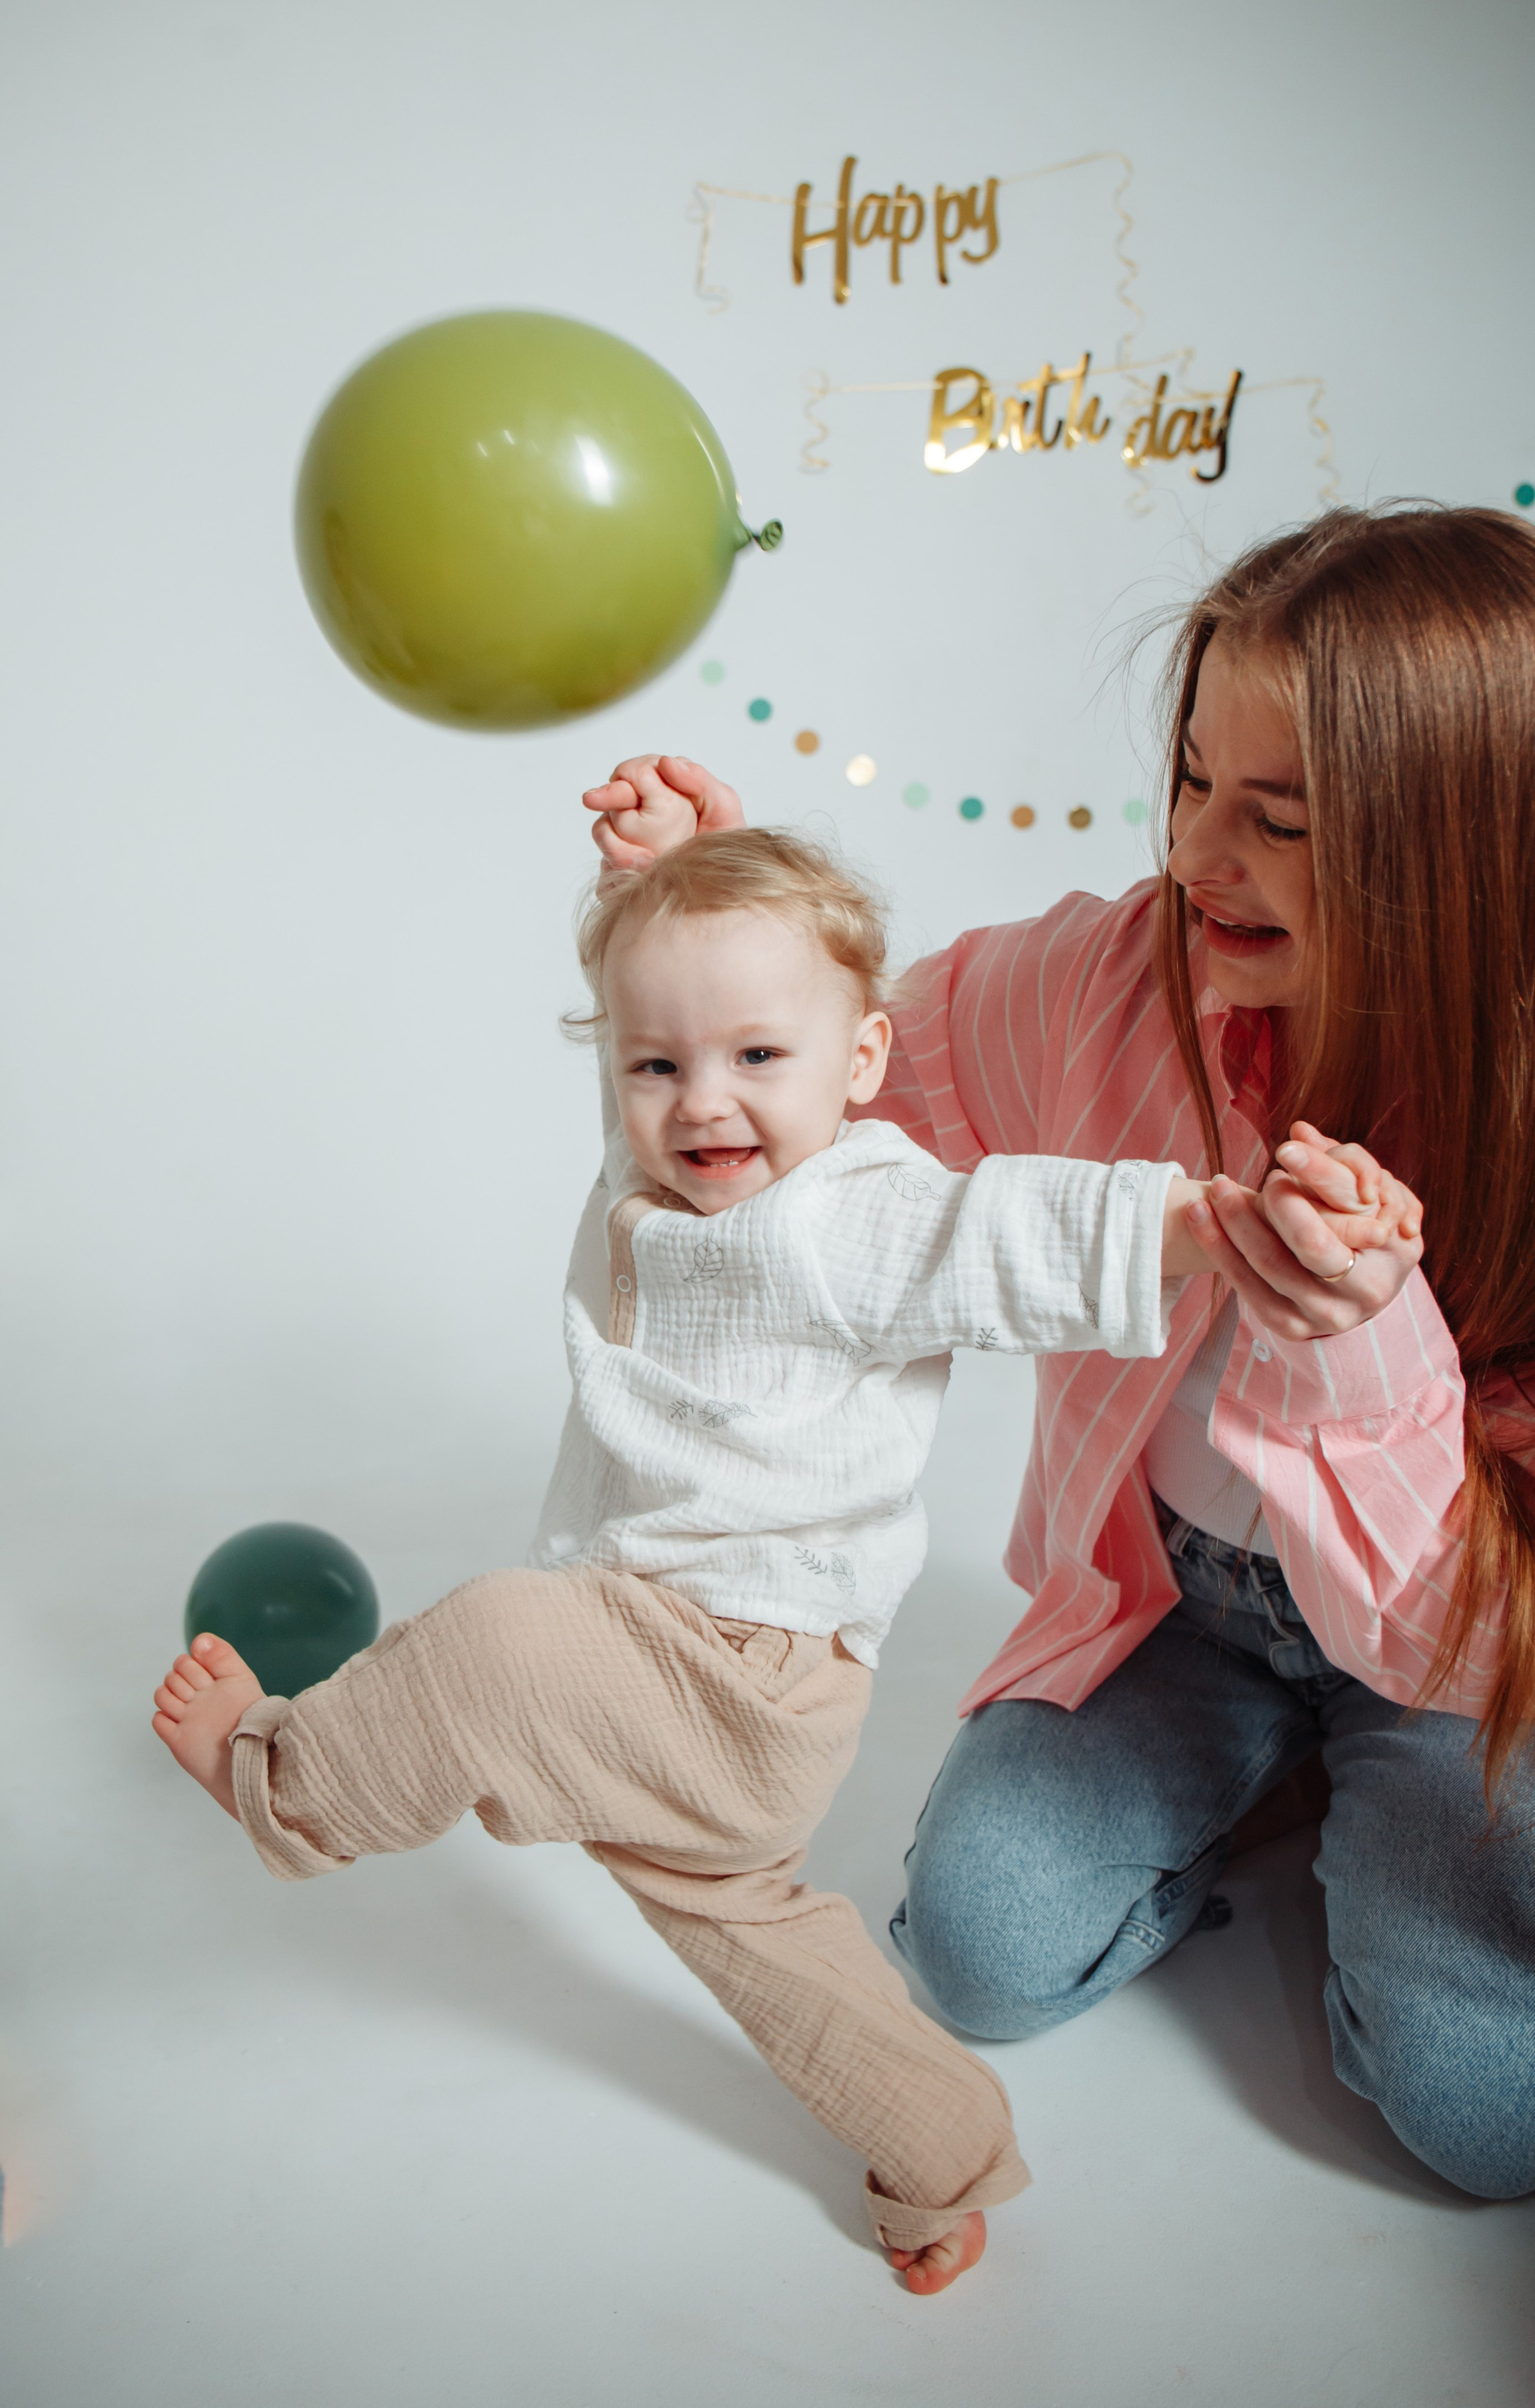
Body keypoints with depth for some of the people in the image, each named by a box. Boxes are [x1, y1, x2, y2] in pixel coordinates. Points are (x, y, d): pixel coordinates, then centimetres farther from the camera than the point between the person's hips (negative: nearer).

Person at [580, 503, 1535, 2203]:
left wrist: (1363, 1339, -45)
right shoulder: (1129, 975, -21)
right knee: (982, 1949, -8)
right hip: (1178, 1592, 3)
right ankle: (1262, 1782, 19)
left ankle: (1369, 1832, 16)